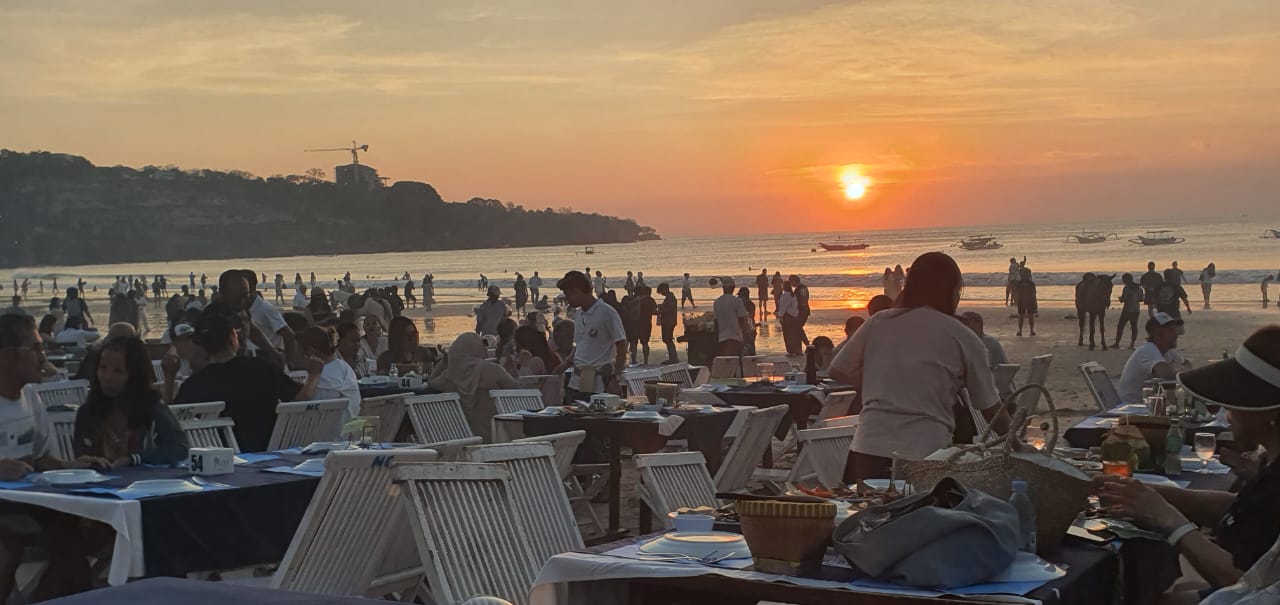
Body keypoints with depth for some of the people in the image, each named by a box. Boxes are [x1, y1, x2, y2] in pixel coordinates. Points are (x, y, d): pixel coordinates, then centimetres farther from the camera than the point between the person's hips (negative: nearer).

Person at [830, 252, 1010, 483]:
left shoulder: (877, 323, 9)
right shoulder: (963, 339, 4)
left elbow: (839, 372, 15)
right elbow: (992, 410, 9)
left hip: (867, 455, 2)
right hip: (926, 456, -2)